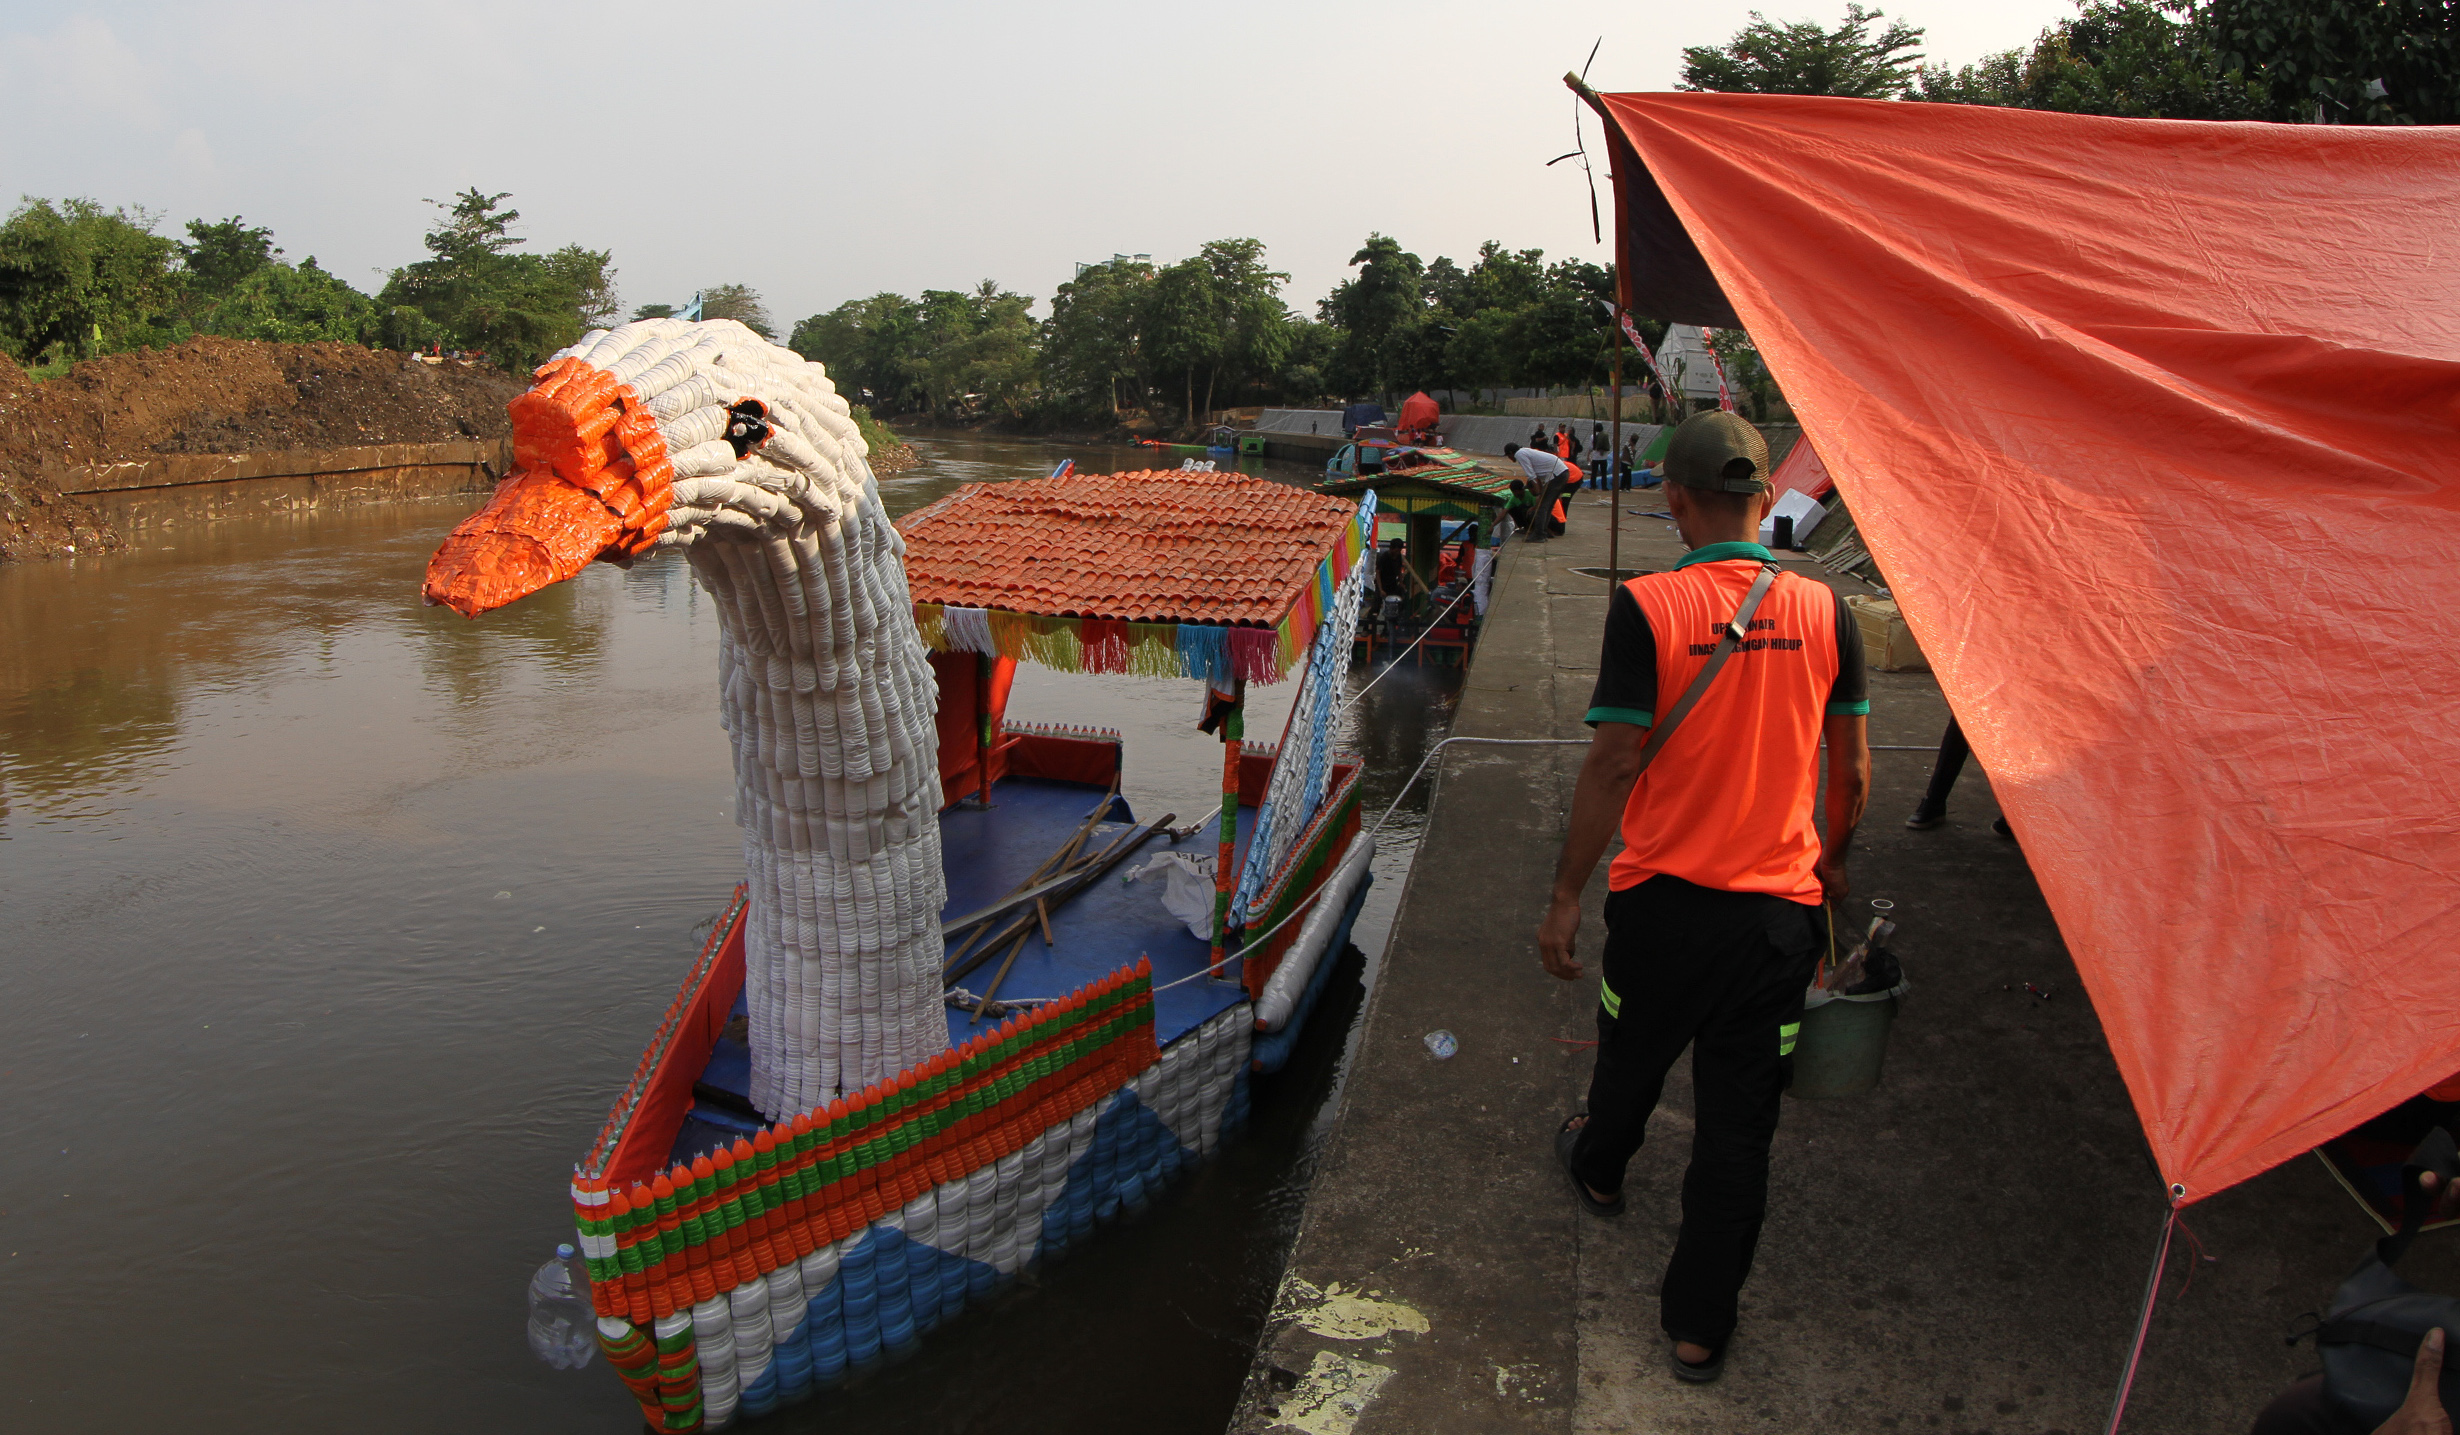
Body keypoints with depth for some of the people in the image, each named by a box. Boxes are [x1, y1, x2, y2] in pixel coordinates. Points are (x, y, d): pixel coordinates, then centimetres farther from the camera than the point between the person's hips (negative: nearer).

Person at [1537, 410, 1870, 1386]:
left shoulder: (1646, 608, -15)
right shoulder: (1824, 611, -4)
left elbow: (1613, 766, -15)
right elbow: (1852, 773, 3)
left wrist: (1565, 894, -5)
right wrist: (1829, 858, 22)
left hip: (1664, 900, -1)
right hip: (1780, 906, 2)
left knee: (1632, 1058, 26)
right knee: (1738, 1122, 12)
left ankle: (1598, 1170, 55)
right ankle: (1700, 1324, 24)